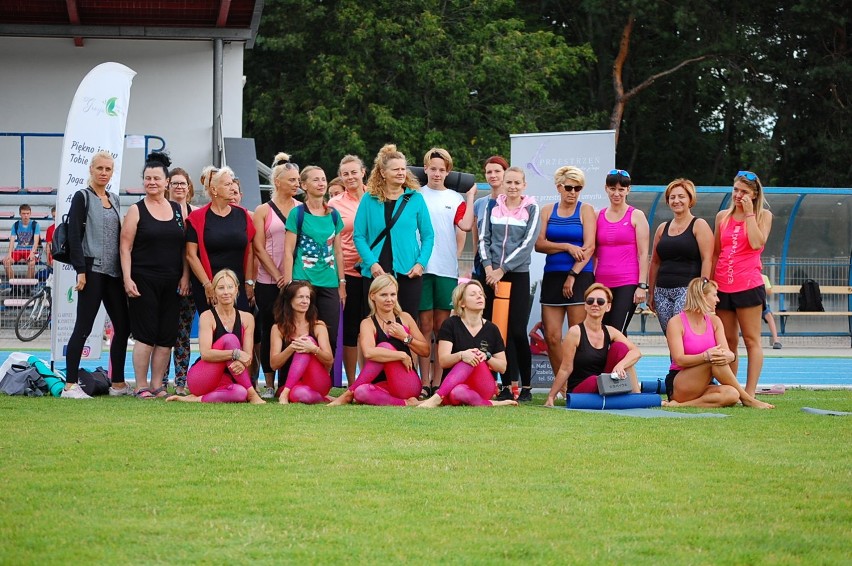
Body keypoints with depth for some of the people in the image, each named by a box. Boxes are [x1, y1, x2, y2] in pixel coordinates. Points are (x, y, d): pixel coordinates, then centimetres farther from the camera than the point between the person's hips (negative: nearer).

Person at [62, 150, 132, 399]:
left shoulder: (114, 199, 16)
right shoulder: (82, 197, -4)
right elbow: (74, 236, -10)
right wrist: (81, 271, -17)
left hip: (114, 271, 7)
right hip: (92, 269, -7)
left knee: (122, 326, 6)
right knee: (83, 327, -8)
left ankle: (118, 383, 14)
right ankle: (70, 385, -6)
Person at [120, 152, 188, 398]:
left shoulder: (179, 210, 11)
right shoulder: (136, 210, 1)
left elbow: (185, 247, 14)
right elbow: (125, 247, -3)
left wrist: (185, 276, 3)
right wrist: (127, 279, -11)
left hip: (171, 283, 4)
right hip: (144, 282, -4)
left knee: (167, 337, 3)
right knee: (145, 335, -6)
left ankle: (157, 385, 10)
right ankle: (141, 386, -1)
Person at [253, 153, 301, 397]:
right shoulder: (263, 211, 4)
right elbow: (259, 248, 0)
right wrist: (278, 276, -9)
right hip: (269, 282, -2)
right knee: (269, 332, 1)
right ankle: (269, 384, 6)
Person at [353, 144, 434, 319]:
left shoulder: (415, 198, 6)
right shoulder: (369, 200, 4)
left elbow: (428, 236, 7)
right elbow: (359, 236, 0)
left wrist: (421, 263, -6)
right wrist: (372, 263, -12)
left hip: (409, 273, 0)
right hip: (376, 273, 0)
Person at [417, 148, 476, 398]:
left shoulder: (456, 199, 9)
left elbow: (465, 226, -6)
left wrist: (471, 197, -2)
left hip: (446, 268, 1)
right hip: (421, 266, -1)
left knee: (441, 326, 5)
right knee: (425, 324, -2)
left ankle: (437, 381, 10)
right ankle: (424, 382, -1)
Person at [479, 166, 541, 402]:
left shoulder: (531, 208, 1)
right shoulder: (493, 207, 10)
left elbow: (528, 243, -7)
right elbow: (484, 239, 8)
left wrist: (503, 269, -11)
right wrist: (488, 266, -7)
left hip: (518, 274, -3)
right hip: (493, 275, 3)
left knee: (517, 331, -7)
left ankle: (526, 386, 2)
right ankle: (508, 385, 4)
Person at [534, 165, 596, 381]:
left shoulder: (585, 210, 4)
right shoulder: (547, 211, 12)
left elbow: (589, 247, -5)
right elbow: (539, 244, 1)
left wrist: (573, 275, -12)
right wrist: (567, 247, -12)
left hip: (580, 277, -3)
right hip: (552, 276, 3)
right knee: (552, 337, -1)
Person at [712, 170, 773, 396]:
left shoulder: (763, 216, 2)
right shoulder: (723, 216, 13)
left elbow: (757, 243, -15)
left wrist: (749, 214, -9)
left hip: (748, 286, -5)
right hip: (723, 286, 5)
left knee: (751, 340, -3)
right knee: (727, 341, 8)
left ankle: (750, 394, -5)